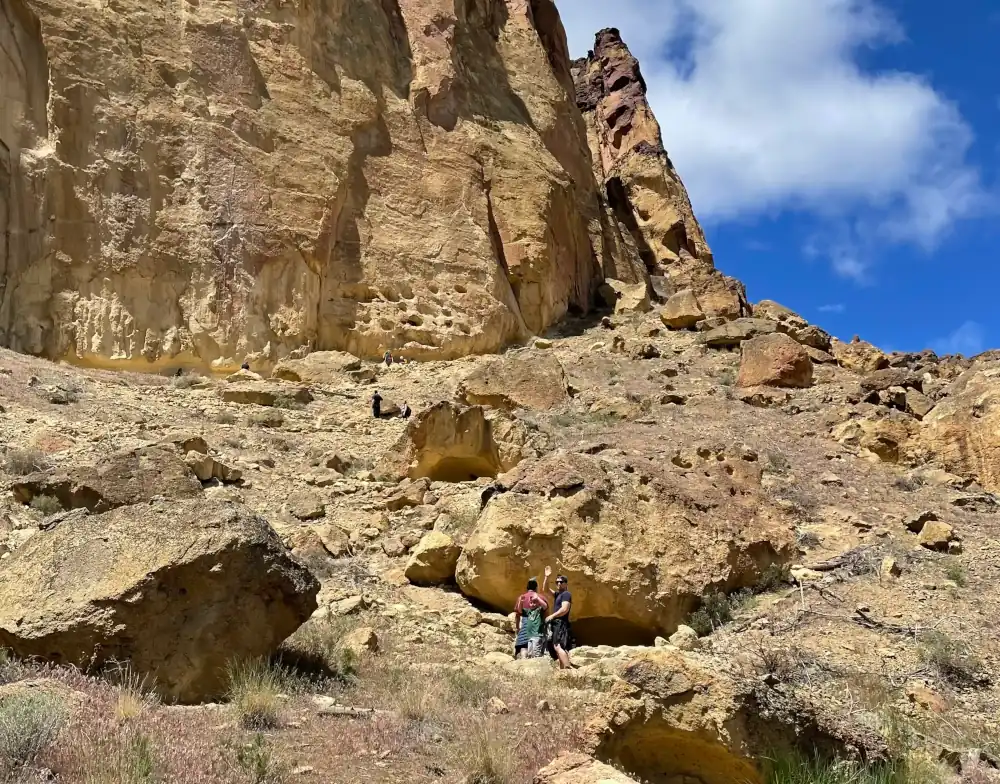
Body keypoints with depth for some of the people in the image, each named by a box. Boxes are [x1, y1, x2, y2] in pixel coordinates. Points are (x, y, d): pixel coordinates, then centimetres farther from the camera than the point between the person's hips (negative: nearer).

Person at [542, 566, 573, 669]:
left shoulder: (566, 594, -6)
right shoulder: (558, 594, 21)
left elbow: (564, 609, -18)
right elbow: (545, 589, 25)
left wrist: (551, 616, -14)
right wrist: (547, 577, 12)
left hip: (561, 624, -11)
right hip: (557, 625, 11)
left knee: (558, 646, -26)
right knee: (561, 648, 6)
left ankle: (569, 668, -37)